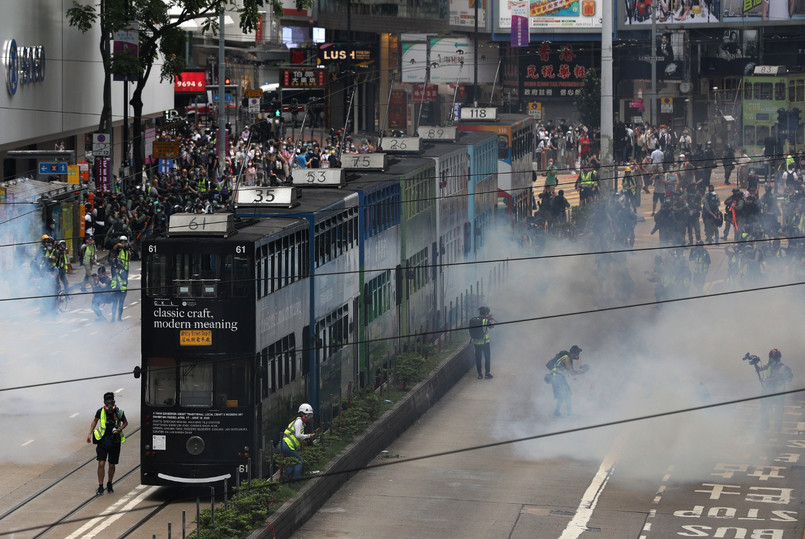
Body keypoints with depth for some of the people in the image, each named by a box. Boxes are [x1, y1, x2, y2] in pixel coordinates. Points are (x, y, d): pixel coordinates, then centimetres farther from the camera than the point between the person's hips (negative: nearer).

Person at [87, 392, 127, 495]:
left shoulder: (119, 413, -10)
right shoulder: (100, 412, -8)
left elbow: (125, 423, 8)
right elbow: (95, 421, 13)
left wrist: (119, 429, -11)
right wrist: (90, 433, 10)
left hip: (114, 442, 0)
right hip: (103, 441, 0)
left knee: (112, 466, 8)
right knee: (101, 464, -9)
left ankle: (109, 484, 31)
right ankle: (100, 487, -1)